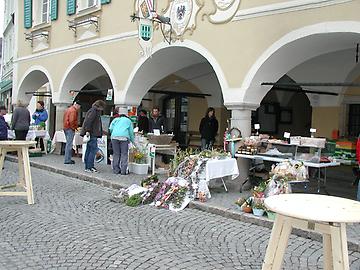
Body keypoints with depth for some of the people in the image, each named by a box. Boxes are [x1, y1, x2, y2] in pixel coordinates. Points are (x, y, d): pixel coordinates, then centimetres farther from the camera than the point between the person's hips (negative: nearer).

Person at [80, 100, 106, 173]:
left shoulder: (96, 111, 21)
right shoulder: (93, 111, -10)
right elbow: (88, 121, -20)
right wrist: (87, 130, -25)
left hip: (92, 134, 11)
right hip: (92, 134, -11)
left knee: (89, 150, 11)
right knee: (93, 150, -9)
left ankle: (87, 167, 16)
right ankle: (89, 167, -8)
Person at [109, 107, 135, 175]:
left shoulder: (115, 119, 24)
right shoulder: (128, 120, 21)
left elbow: (111, 128, 12)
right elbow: (131, 132, 18)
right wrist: (132, 141, 27)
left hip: (114, 137, 2)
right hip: (124, 137, -2)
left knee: (116, 154, 7)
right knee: (124, 154, 0)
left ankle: (116, 170, 8)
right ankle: (123, 170, -4)